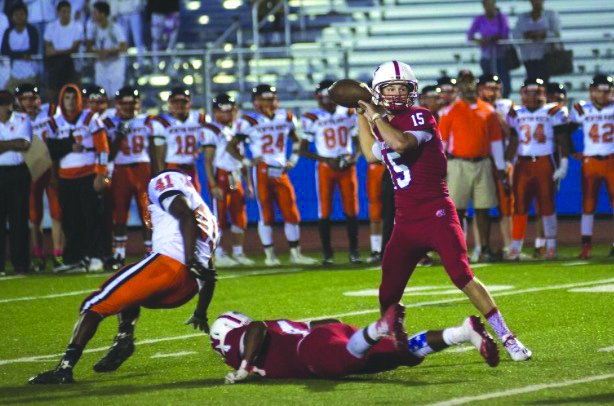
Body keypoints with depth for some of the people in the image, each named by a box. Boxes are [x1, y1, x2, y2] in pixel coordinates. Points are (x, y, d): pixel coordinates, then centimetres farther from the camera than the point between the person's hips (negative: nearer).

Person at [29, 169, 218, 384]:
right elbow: (209, 274, 36)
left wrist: (191, 261, -18)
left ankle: (65, 368, -11)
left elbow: (186, 216, -7)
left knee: (95, 306, 1)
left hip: (167, 262, -7)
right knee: (130, 295, 35)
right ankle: (124, 338, 8)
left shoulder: (168, 183, 16)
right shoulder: (207, 216, 37)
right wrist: (201, 314, 45)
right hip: (187, 289, 7)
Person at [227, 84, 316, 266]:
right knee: (266, 214, -1)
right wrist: (247, 162, -10)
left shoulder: (285, 118, 7)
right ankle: (269, 254, 8)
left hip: (281, 171, 4)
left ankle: (295, 253, 10)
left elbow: (296, 140, 24)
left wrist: (293, 159, 11)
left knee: (291, 213, 3)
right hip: (262, 171, -4)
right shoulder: (249, 122, -7)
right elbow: (231, 146, -3)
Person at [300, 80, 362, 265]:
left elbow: (358, 141, 14)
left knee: (351, 210, 1)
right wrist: (327, 160, -13)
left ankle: (354, 251, 8)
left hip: (347, 166, 2)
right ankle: (327, 253, 6)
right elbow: (303, 150, -2)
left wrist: (355, 157, -6)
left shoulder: (349, 114, 5)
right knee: (325, 211, -2)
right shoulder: (312, 119, -4)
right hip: (325, 168, -2)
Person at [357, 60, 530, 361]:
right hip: (406, 221, 7)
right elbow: (371, 155, 34)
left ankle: (507, 338, -13)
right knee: (388, 295, 4)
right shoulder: (385, 125, 15)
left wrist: (375, 115, -16)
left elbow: (401, 143, -28)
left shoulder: (420, 117, -8)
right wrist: (361, 116, 29)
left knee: (462, 276, -17)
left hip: (437, 215, -7)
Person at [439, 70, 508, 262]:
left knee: (483, 209, 4)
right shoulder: (450, 111, 1)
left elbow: (496, 140, 13)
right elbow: (441, 141, 1)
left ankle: (485, 248, 9)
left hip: (483, 164, 3)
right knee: (457, 210, -4)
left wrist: (500, 167, 10)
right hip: (459, 165, -3)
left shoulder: (488, 111, 10)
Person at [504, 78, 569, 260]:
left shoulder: (554, 112, 1)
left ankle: (551, 246, 8)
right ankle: (515, 247, 3)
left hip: (545, 163, -3)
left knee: (547, 205, 0)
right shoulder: (516, 114, 11)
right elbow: (513, 143, 15)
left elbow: (562, 141, 0)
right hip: (522, 164, 3)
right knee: (520, 206, 0)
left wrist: (563, 165, -7)